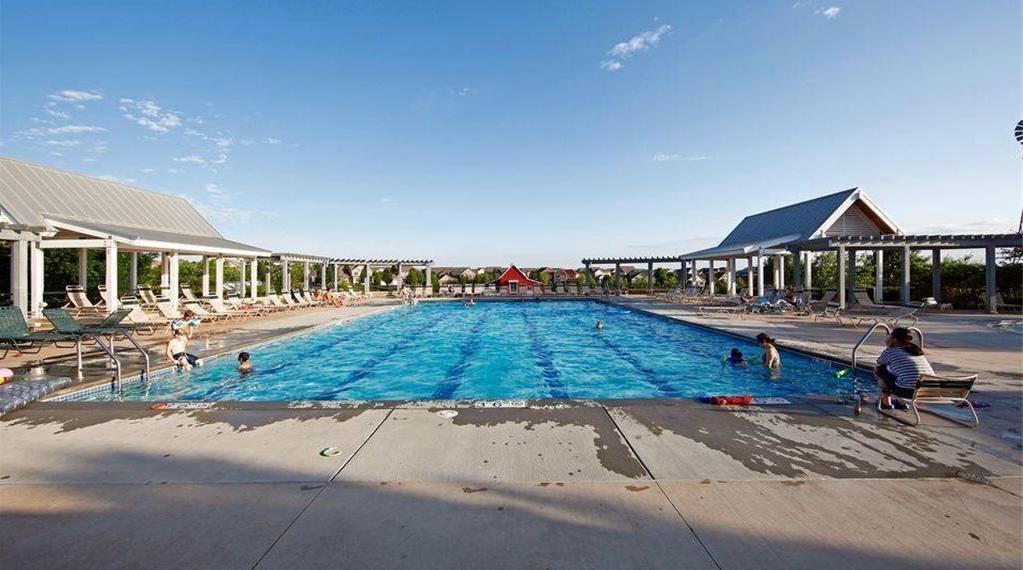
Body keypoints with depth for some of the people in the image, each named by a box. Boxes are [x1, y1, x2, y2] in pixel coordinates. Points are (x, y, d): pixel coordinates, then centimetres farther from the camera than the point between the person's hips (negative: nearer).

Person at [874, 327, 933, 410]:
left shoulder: (891, 351, 1)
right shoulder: (916, 350, 18)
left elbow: (879, 363, 19)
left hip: (907, 391, -7)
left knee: (878, 369, 15)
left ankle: (886, 402, 23)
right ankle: (902, 402, 31)